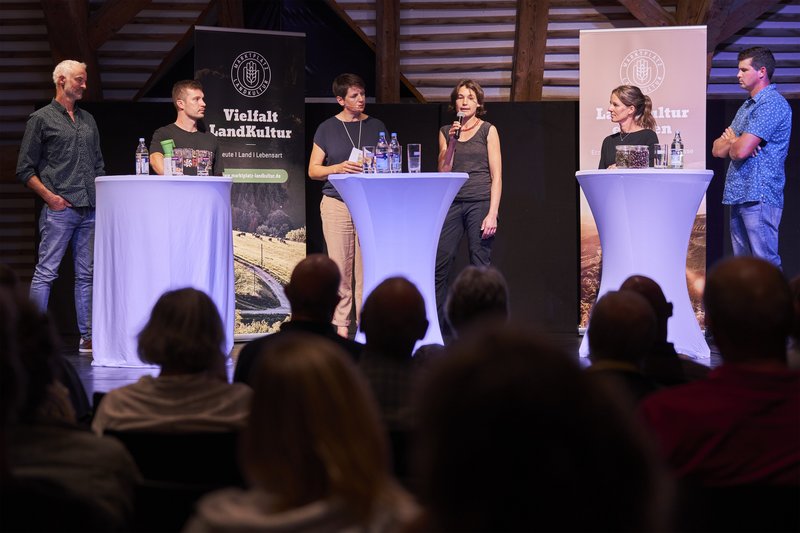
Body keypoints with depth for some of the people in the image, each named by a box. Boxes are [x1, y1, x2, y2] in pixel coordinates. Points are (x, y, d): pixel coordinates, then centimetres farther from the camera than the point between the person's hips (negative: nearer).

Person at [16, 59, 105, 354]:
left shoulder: (88, 120, 19)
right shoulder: (41, 119, 2)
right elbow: (24, 169, 0)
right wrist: (49, 195, -10)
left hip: (90, 209, 6)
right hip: (59, 208, -6)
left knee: (86, 274, 6)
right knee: (46, 272, -6)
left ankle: (87, 337, 9)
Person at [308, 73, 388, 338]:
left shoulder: (376, 127, 11)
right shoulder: (327, 128, 7)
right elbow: (313, 170, 6)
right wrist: (338, 168, -12)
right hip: (337, 204, -1)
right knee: (341, 267, -2)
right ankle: (341, 325, 3)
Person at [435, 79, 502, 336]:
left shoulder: (488, 130, 4)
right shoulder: (446, 132, 13)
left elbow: (496, 175, -1)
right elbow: (443, 172, 6)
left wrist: (492, 214, -10)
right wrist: (452, 142, -6)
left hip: (481, 202, -3)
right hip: (453, 203, 3)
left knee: (480, 267, -2)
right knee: (440, 262, -5)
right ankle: (434, 323, 2)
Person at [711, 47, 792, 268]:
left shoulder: (772, 104, -10)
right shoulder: (747, 106, 22)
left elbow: (742, 150, -18)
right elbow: (717, 149, 18)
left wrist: (730, 142, 5)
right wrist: (733, 142, -4)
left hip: (759, 197, -10)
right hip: (739, 196, 10)